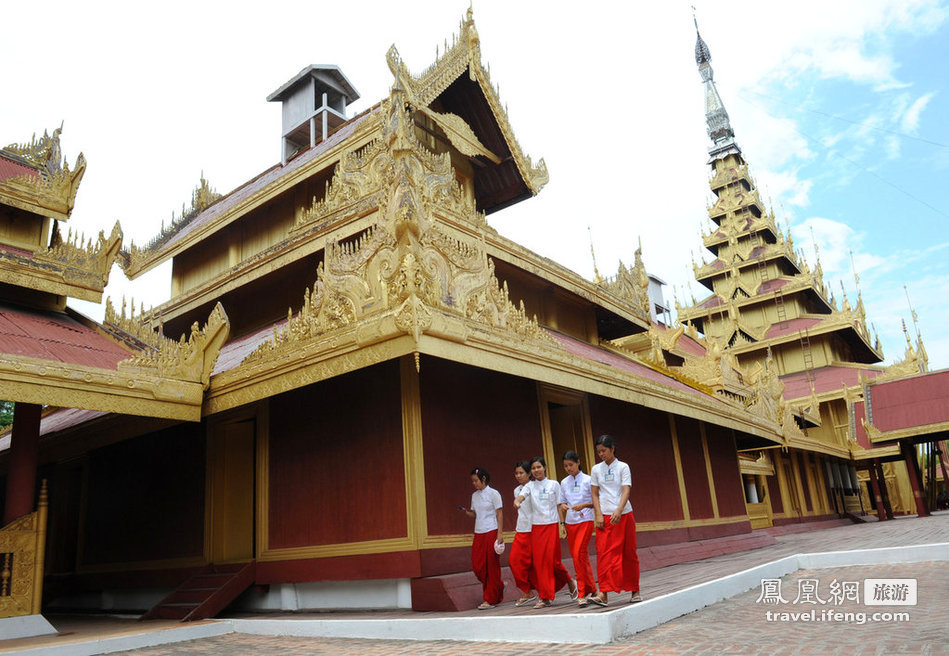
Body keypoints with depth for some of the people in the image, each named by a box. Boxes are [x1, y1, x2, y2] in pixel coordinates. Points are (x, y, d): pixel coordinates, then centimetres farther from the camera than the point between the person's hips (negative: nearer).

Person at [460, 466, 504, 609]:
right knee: (477, 566, 1)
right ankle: (498, 586, 24)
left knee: (492, 565, 0)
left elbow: (499, 513, -7)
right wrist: (466, 511, -4)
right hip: (478, 533, 6)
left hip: (491, 532, -6)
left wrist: (500, 533, -13)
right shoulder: (474, 495, 12)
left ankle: (490, 600, 8)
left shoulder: (493, 493, -6)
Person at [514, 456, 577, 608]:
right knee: (538, 561, -1)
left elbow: (559, 505, 5)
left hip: (552, 525, -2)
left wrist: (562, 523, -3)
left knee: (552, 560, -6)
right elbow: (520, 497, -10)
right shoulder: (530, 486, 7)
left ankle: (570, 582, 21)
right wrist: (517, 502, -33)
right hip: (536, 527, 2)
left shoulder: (554, 484, 3)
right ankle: (544, 597, 9)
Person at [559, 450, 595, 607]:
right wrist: (563, 515, 0)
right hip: (571, 523, 5)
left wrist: (584, 505, -18)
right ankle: (591, 590, 23)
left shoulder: (587, 480, -4)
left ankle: (582, 594, -10)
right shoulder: (564, 483, 10)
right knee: (581, 557, 9)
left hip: (585, 521, -5)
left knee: (579, 554, -17)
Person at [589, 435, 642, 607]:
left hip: (624, 515, -1)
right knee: (604, 553, -9)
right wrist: (598, 515, -6)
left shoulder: (623, 467, 0)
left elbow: (626, 491, -11)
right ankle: (604, 593, -12)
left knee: (629, 553, 6)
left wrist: (618, 511, -25)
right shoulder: (596, 469, 7)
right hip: (605, 516, 1)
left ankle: (634, 591, 20)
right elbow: (595, 494, 7)